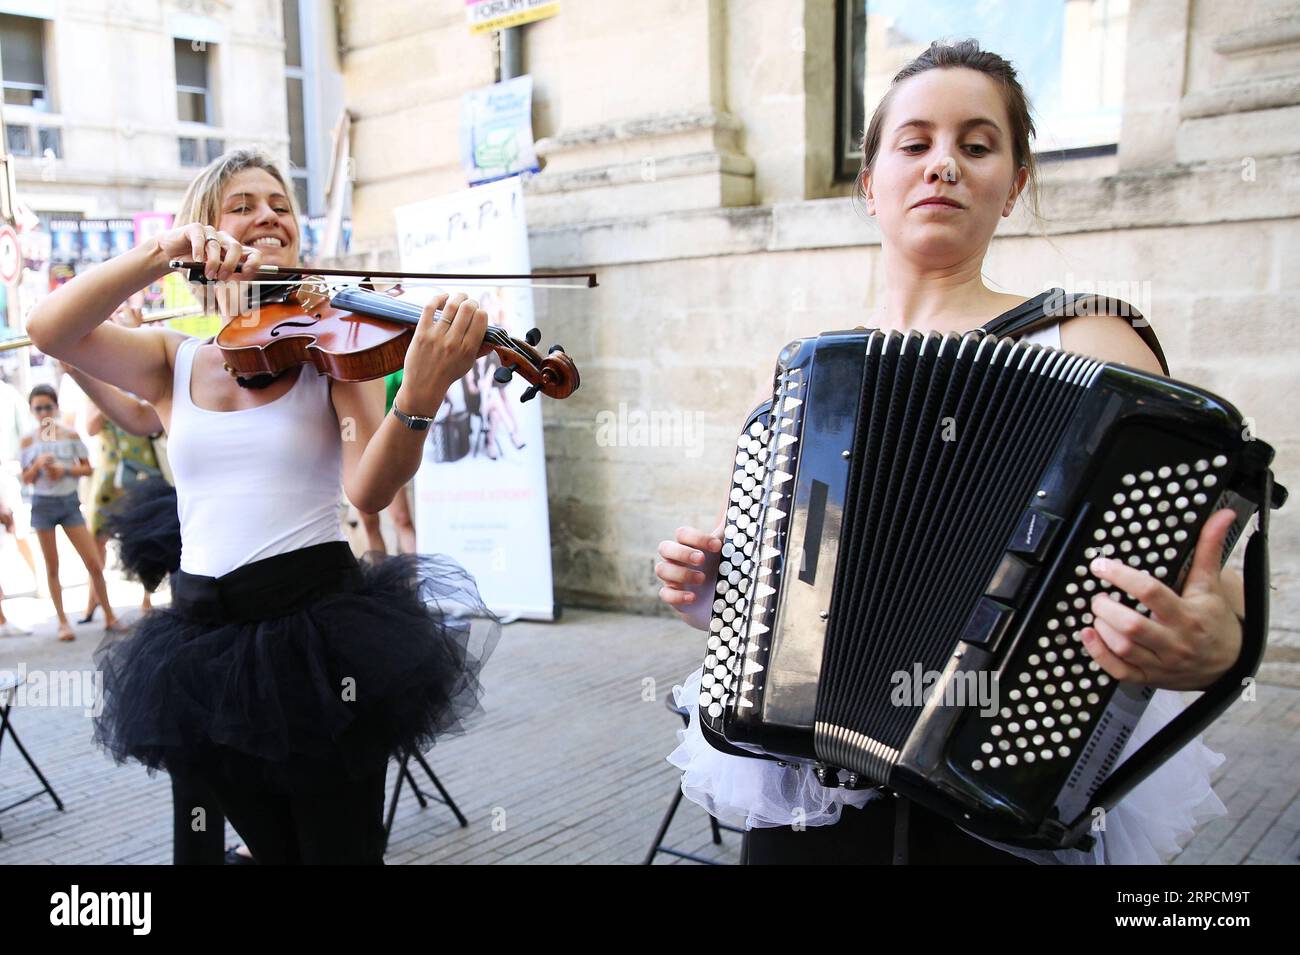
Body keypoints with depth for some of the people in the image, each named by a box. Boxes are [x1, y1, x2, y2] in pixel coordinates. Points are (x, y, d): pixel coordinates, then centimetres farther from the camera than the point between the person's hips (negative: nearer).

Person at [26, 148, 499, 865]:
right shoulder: (174, 362, 8)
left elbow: (369, 489, -17)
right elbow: (49, 330, -9)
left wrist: (420, 397, -36)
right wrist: (164, 251, -21)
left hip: (320, 623, -3)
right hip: (204, 638, 3)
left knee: (340, 849, 6)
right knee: (273, 849, 18)